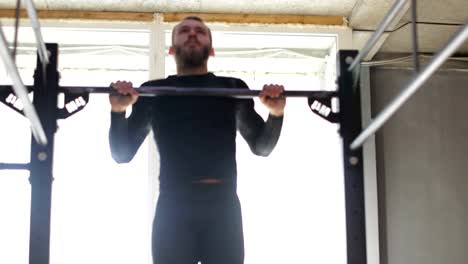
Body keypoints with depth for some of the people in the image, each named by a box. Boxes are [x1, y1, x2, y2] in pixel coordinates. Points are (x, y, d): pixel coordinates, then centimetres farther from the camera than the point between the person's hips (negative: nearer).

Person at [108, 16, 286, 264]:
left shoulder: (232, 87, 17)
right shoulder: (152, 91, 15)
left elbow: (261, 146, 18)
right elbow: (122, 153, 11)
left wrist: (276, 113, -1)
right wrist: (118, 111, -8)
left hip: (223, 206, 1)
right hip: (173, 207, -1)